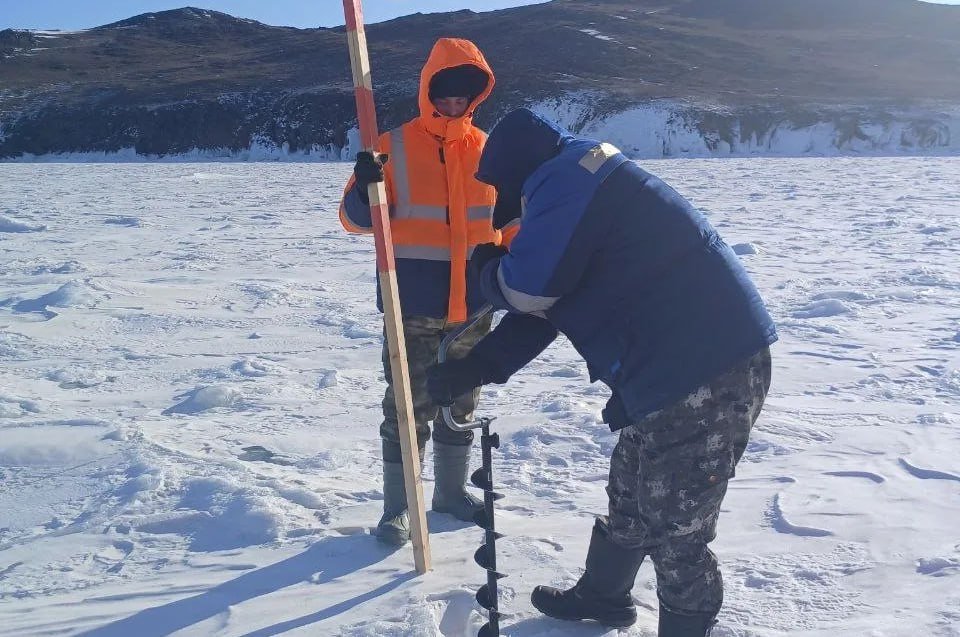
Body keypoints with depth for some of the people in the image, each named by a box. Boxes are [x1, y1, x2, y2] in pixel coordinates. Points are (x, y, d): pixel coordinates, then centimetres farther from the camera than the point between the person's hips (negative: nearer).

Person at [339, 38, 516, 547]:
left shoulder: (487, 150, 7)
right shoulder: (395, 147, -4)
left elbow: (510, 218, 18)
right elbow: (357, 219, -7)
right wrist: (365, 187, -27)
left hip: (472, 304, 4)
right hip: (412, 305, -4)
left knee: (460, 404, 15)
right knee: (409, 407, 0)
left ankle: (451, 491, 31)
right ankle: (397, 507, 13)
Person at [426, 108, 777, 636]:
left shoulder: (563, 178, -11)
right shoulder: (578, 188, 22)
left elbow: (527, 291, -18)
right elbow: (545, 302, 20)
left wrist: (487, 269, 6)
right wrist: (474, 368, 13)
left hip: (702, 375, -11)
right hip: (698, 364, 11)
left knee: (674, 527, 2)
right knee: (630, 495, 26)